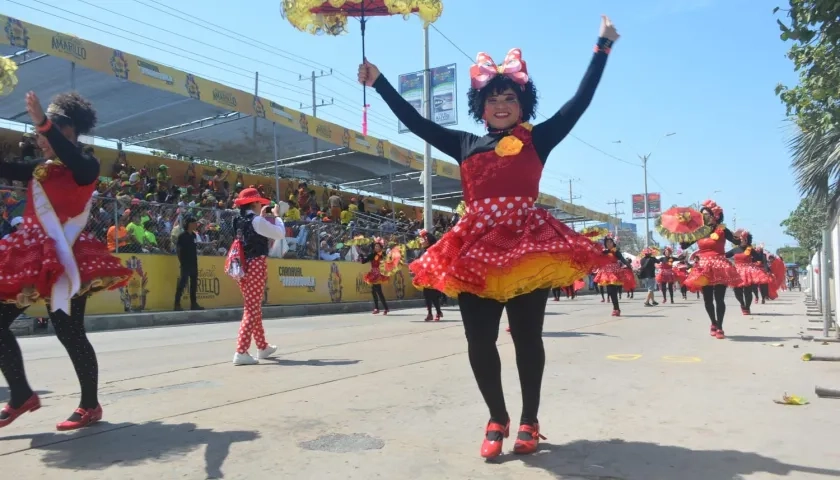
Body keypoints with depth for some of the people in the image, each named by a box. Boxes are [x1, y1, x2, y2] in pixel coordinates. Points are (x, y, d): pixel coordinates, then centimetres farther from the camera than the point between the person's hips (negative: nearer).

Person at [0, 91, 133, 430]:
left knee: (68, 331, -5)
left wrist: (43, 123, -33)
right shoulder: (41, 170, 18)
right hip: (32, 258, 8)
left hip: (62, 259, -8)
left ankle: (90, 406, 10)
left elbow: (75, 161, -27)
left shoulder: (86, 167, -5)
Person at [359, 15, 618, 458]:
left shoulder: (538, 138, 9)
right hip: (477, 249, 3)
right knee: (479, 341, 2)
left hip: (529, 246, -2)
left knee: (527, 338, 3)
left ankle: (529, 421, 20)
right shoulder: (465, 144, 15)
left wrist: (603, 48, 7)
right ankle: (497, 419, 21)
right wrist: (379, 82, 18)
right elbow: (416, 122, 18)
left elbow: (580, 101, 7)